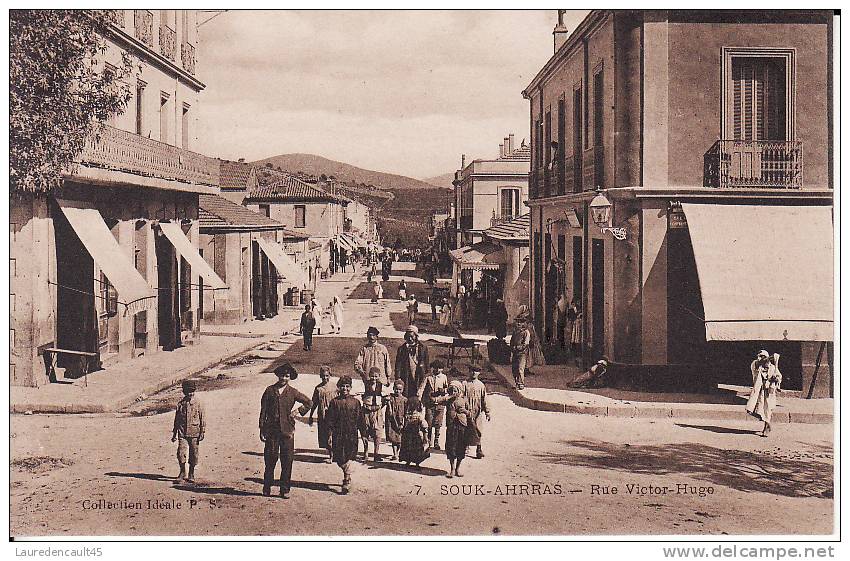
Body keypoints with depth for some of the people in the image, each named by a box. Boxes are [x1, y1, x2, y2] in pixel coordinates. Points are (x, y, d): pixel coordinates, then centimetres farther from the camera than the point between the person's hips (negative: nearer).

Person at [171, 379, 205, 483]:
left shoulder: (198, 403, 0)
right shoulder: (180, 403, 8)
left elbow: (202, 418, 1)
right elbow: (176, 420, 14)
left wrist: (202, 432, -5)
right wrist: (174, 434, 12)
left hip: (194, 433, -2)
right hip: (182, 432, 2)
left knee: (193, 454, 5)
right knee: (181, 452, -9)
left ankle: (191, 474, 18)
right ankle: (182, 473, 4)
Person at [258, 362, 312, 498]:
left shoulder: (292, 392, 5)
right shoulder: (270, 390, 5)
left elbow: (309, 402, 16)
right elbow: (263, 411, 6)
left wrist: (299, 411, 5)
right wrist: (262, 430, 2)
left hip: (287, 430, 0)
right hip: (271, 430, 0)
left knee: (287, 461, 1)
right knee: (270, 459, 1)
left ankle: (285, 489, 9)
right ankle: (267, 488, 13)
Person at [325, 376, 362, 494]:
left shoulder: (355, 402, 5)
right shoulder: (334, 402, 5)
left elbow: (359, 420, 7)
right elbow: (330, 420, 3)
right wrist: (330, 435, -4)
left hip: (352, 435, -1)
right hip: (338, 435, 1)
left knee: (348, 458, -9)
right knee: (339, 460, 4)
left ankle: (346, 483, -2)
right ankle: (348, 478, 28)